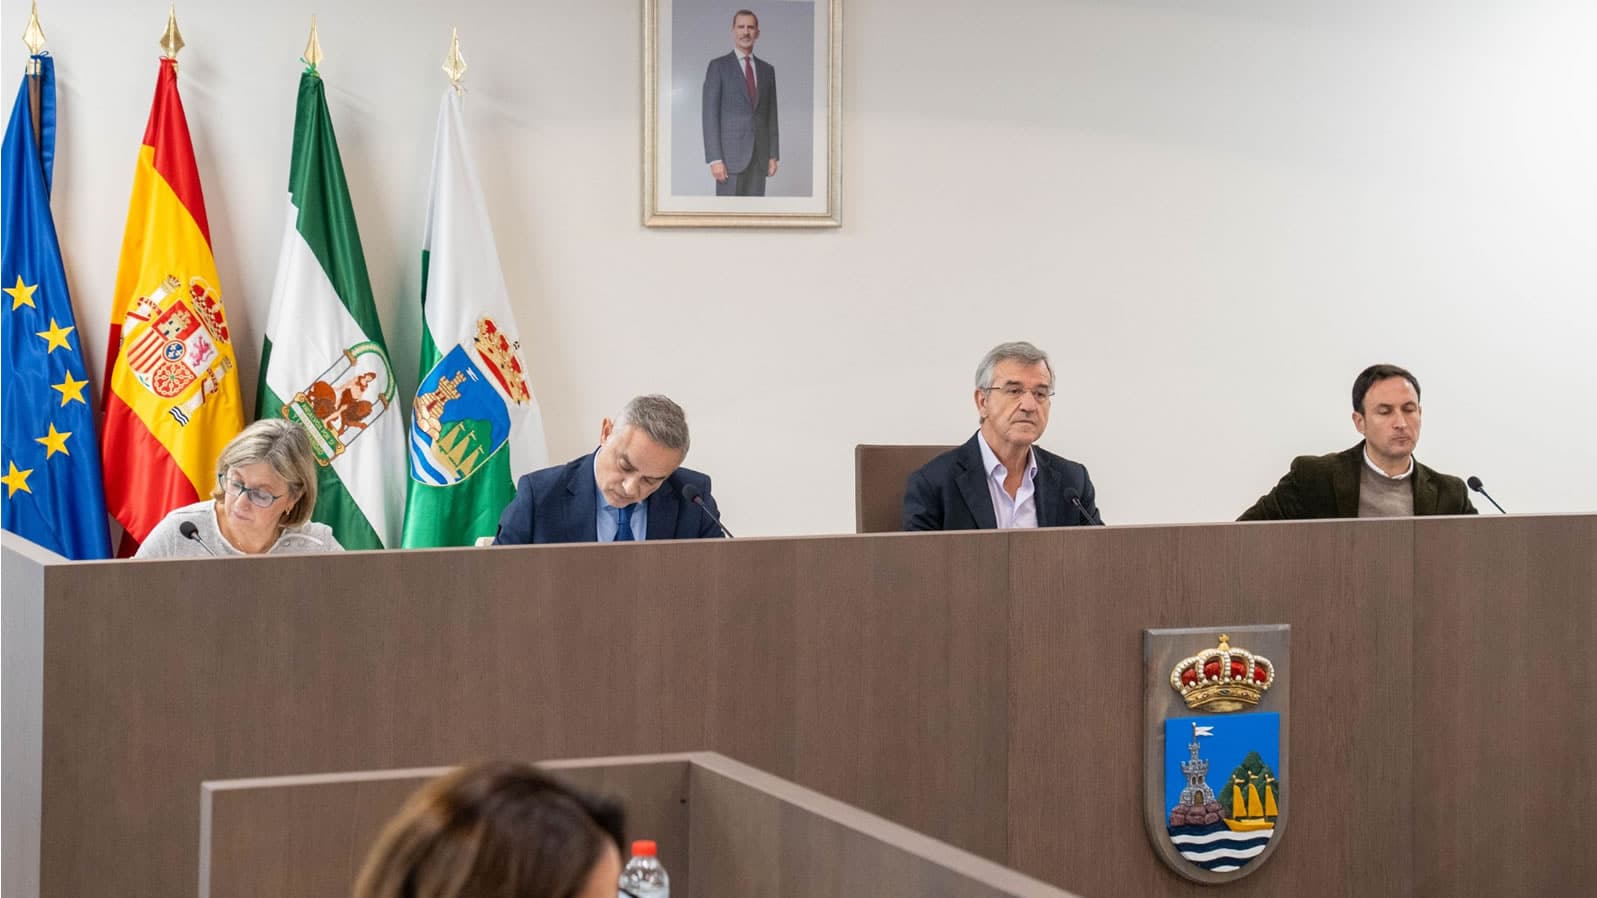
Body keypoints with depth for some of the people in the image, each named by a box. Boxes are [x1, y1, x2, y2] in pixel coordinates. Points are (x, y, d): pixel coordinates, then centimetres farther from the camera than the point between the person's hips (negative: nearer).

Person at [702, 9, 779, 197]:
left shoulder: (767, 70, 14)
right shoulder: (718, 66, -2)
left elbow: (771, 115, 16)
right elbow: (710, 115, -7)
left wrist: (773, 155, 7)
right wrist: (715, 159, -15)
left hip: (759, 156, 5)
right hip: (731, 154, -5)